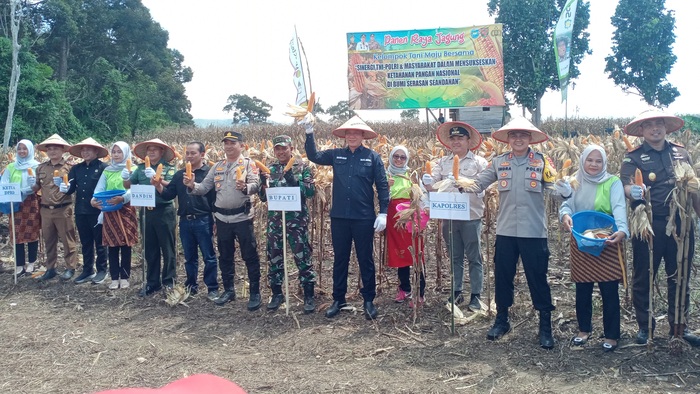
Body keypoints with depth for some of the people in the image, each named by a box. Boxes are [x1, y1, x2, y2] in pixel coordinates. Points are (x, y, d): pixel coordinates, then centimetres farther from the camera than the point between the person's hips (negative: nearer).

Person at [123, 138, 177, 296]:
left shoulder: (169, 168, -2)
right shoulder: (141, 168, 11)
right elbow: (129, 186, 14)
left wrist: (155, 177, -27)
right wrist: (125, 179, -7)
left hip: (164, 211, -4)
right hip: (146, 212, 5)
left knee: (167, 248, 2)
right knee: (150, 250, 12)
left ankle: (169, 281, 14)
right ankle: (152, 282, 21)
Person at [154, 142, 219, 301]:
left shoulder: (209, 173, -4)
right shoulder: (179, 174, 12)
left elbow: (216, 198, -8)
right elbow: (168, 195, 8)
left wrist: (216, 220, -11)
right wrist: (158, 186, -10)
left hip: (203, 221, -5)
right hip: (185, 221, 5)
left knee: (209, 257, 2)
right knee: (189, 257, 15)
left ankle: (212, 288, 11)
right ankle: (191, 286, 26)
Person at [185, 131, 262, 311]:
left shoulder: (248, 163, -5)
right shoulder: (217, 166, 11)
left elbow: (256, 185, -18)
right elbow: (204, 187, 9)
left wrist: (245, 187, -39)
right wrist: (192, 185, -11)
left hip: (242, 217, -5)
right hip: (222, 217, 6)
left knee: (250, 256, 0)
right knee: (225, 256, 14)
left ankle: (255, 293, 9)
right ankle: (228, 290, 27)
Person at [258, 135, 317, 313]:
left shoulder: (302, 167, -1)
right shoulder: (270, 168, 9)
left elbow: (311, 191, -10)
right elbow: (263, 197, 10)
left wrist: (293, 181, -21)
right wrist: (263, 183, -9)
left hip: (297, 220, -4)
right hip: (274, 219, 4)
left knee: (303, 257, -1)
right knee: (274, 257, 10)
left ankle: (309, 296, 9)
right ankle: (277, 293, 25)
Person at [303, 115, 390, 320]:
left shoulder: (372, 157, -2)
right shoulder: (336, 155, 7)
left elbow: (382, 186, -3)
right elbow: (314, 156, 5)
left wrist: (383, 212, -8)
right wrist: (309, 132, -5)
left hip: (364, 217, -3)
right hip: (339, 216, 3)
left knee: (365, 259, 8)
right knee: (340, 259, 12)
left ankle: (369, 300, 21)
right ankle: (338, 299, 24)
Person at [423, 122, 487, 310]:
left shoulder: (479, 162, 0)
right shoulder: (442, 163, 10)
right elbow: (433, 184, 1)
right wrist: (428, 183, -22)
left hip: (471, 217, -3)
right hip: (449, 216, 4)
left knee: (474, 258, 3)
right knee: (454, 257, 14)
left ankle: (476, 295, 13)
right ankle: (456, 292, 25)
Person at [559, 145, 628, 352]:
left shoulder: (613, 182, -5)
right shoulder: (575, 183, 7)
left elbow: (619, 208, -19)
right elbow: (566, 204, -2)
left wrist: (622, 230, -37)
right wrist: (565, 215, -27)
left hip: (607, 244, -3)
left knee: (609, 291, 1)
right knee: (582, 290, 11)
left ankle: (611, 335, 16)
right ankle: (584, 329, 29)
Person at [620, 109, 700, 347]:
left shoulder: (680, 153, 9)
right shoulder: (634, 157, -2)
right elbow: (624, 185, -17)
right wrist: (633, 191, -39)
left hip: (680, 223, 3)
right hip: (648, 225, -3)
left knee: (680, 277, 13)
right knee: (643, 277, 6)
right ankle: (645, 326, 22)